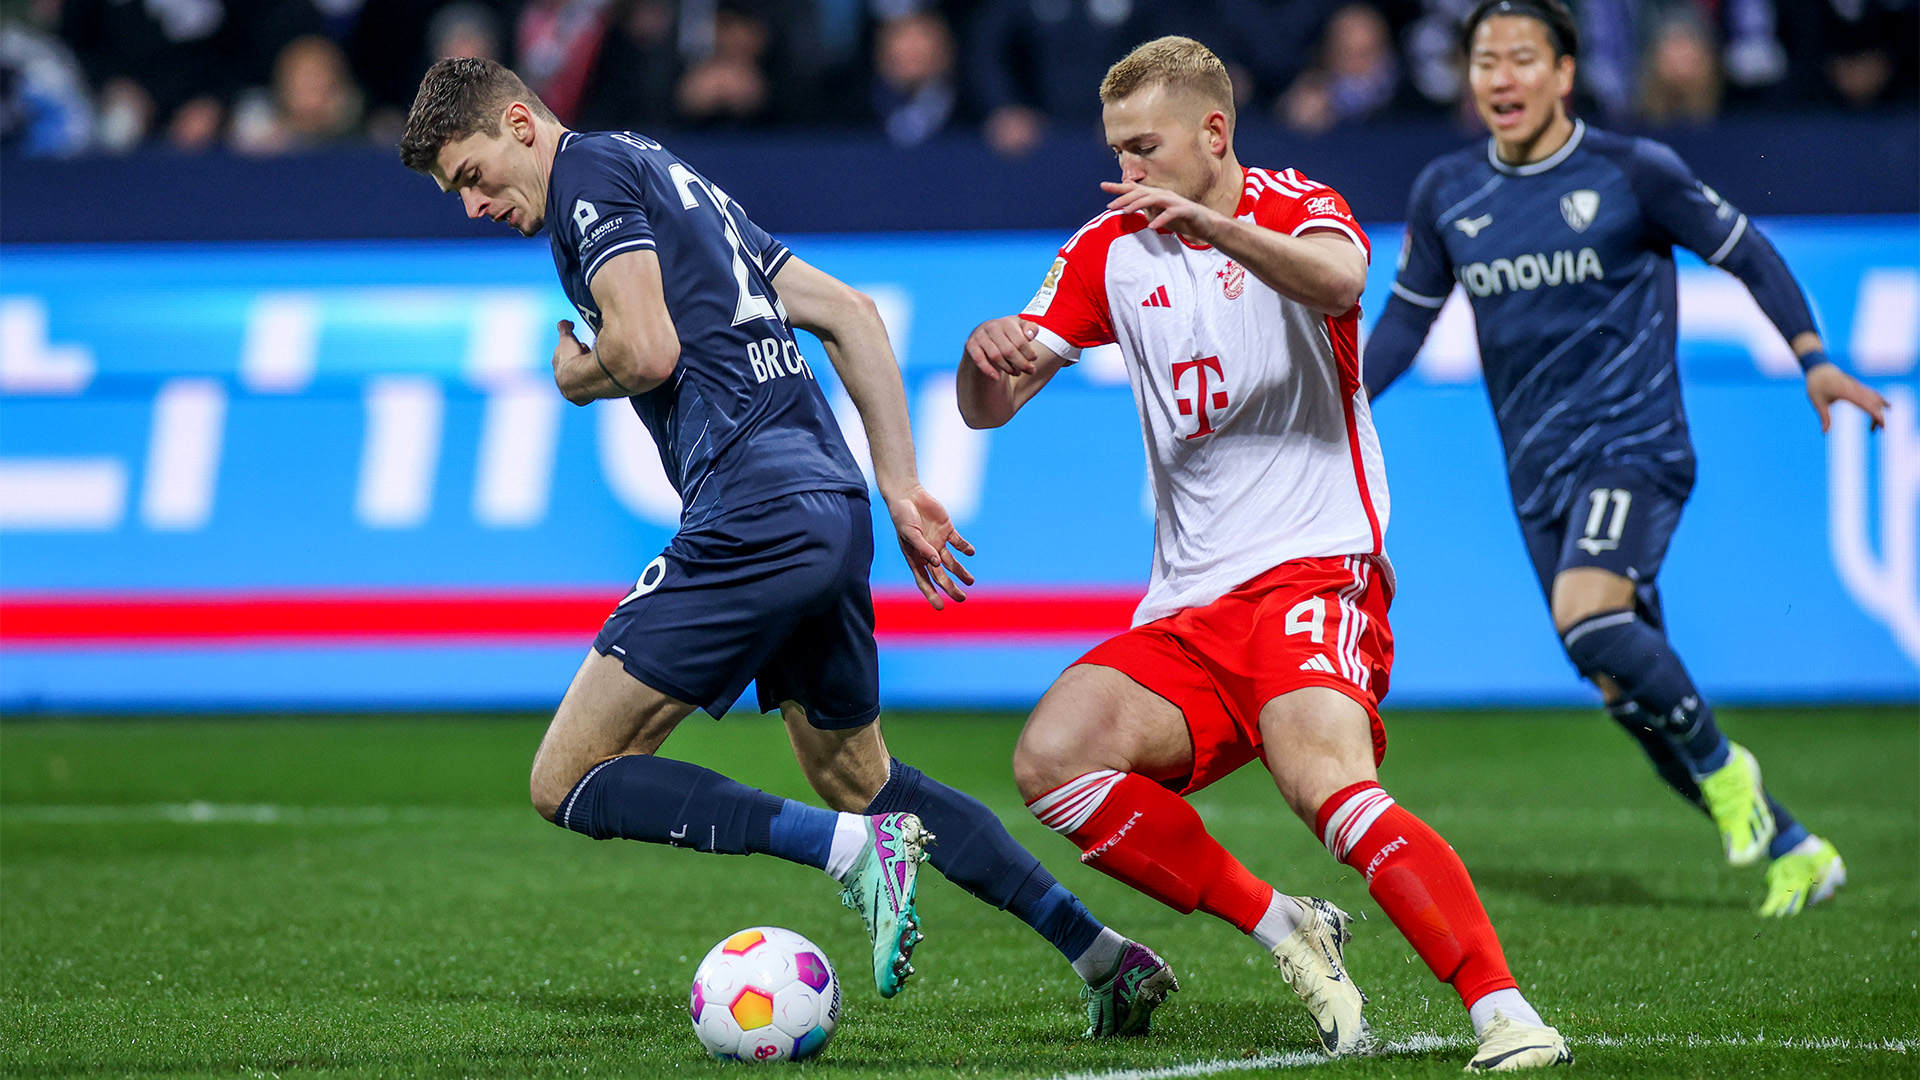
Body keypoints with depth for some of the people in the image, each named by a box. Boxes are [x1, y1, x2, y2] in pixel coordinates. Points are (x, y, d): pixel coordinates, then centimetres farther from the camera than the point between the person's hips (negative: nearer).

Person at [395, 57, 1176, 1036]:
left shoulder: (589, 169, -1)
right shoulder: (677, 183, 27)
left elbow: (647, 352, -15)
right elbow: (850, 314, 24)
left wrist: (575, 378, 8)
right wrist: (900, 489, 20)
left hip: (752, 515, -10)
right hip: (833, 510, 10)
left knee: (569, 782, -6)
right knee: (859, 779, 26)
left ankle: (855, 848, -18)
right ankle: (1103, 954, 21)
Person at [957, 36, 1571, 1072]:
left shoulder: (1294, 209, -1)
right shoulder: (1111, 249, 14)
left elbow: (1338, 280, -26)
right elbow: (989, 406, 10)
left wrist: (1209, 223, -43)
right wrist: (987, 356, -15)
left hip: (1311, 569, -6)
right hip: (1186, 612, 6)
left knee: (1328, 783, -30)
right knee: (1052, 755, -19)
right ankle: (1284, 929, -8)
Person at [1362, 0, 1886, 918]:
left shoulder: (1632, 174, -5)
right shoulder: (1446, 195, 6)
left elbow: (1745, 250, 4)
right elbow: (1408, 315, 16)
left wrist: (1813, 359, -4)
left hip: (1632, 445, -5)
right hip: (1538, 474, 5)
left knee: (1589, 615, -32)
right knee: (1627, 692, 4)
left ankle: (1722, 767, -9)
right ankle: (1792, 852, 17)